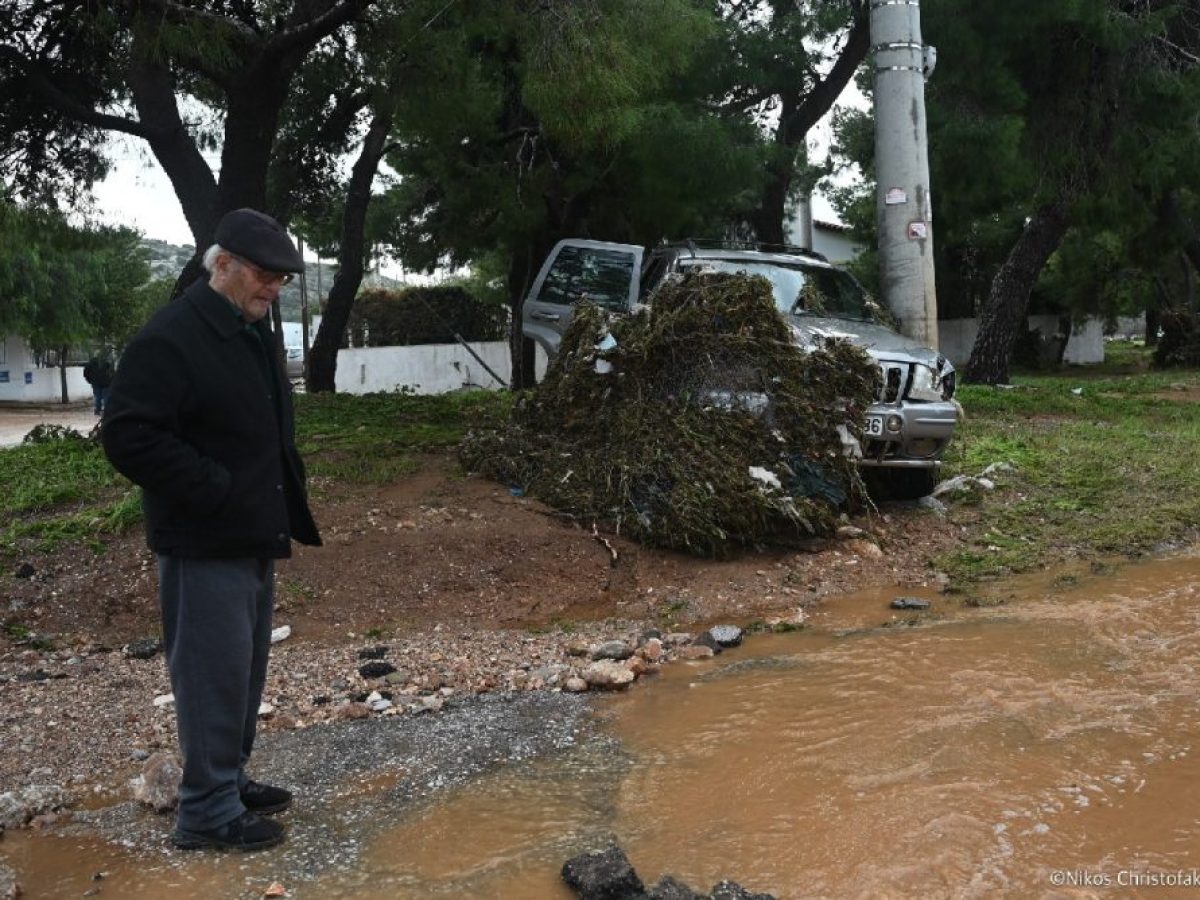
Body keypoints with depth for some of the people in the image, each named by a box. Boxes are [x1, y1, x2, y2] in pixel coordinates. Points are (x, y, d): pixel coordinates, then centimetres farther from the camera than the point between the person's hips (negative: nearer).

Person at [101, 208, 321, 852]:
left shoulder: (252, 334, 13)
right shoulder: (170, 337, -17)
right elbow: (129, 437, -23)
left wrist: (287, 497, 11)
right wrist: (220, 492, -22)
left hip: (255, 539, 9)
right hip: (205, 545, -9)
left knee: (245, 671, 17)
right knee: (214, 674, -3)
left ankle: (230, 780, 31)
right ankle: (208, 811, 10)